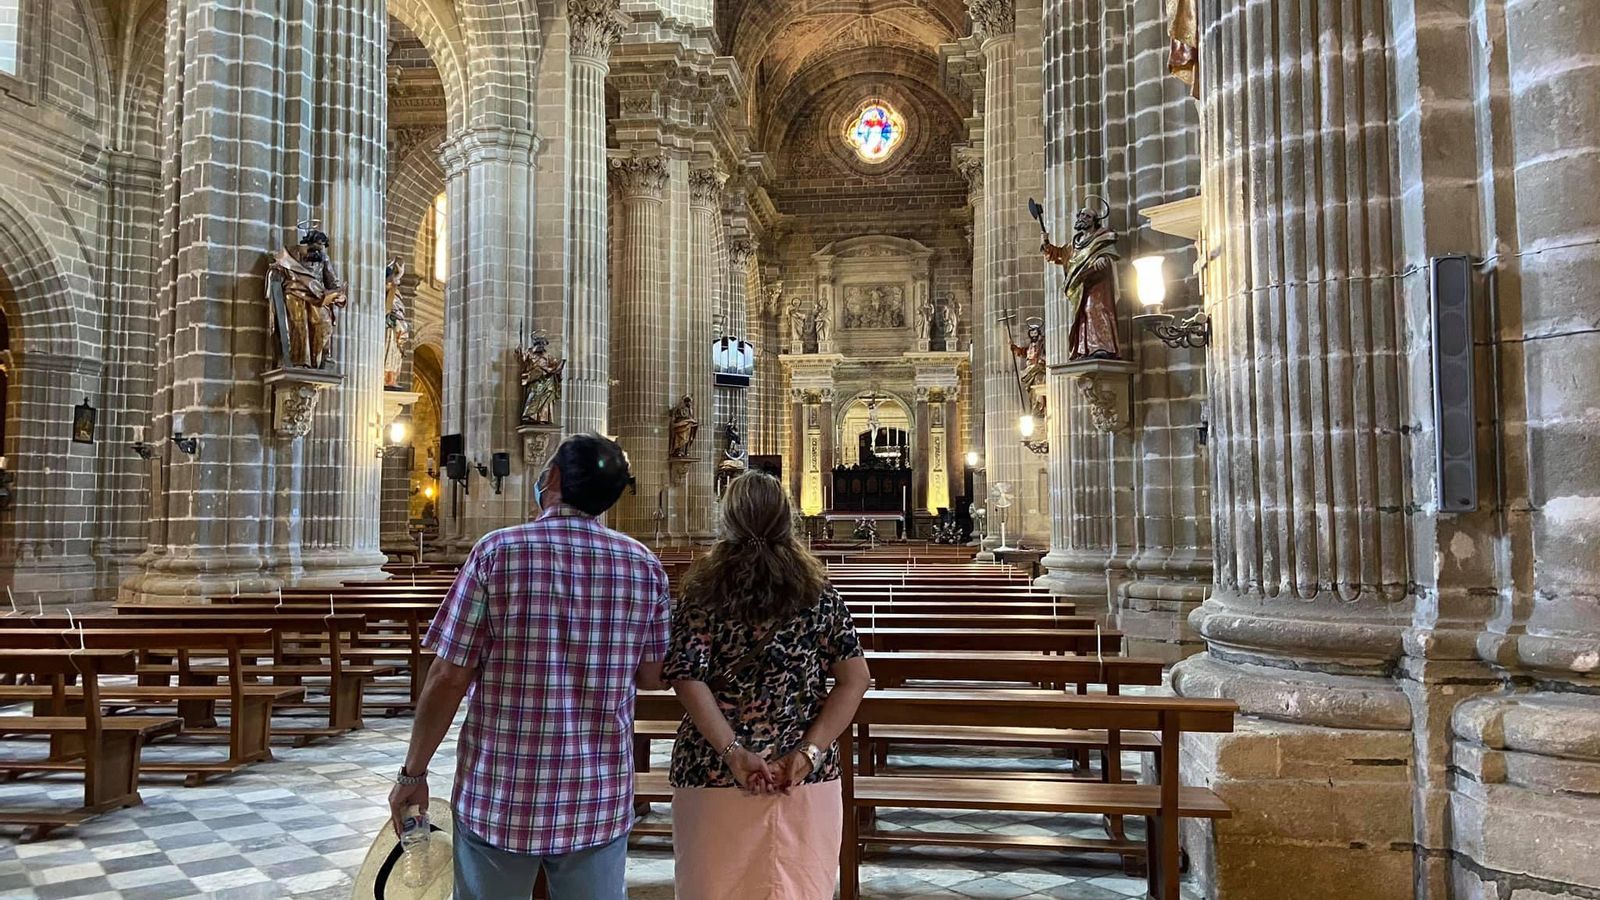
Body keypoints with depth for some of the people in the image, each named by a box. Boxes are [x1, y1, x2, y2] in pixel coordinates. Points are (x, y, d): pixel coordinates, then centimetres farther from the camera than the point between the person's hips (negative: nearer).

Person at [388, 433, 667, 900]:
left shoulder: (497, 551, -10)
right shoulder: (645, 566, -2)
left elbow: (447, 678, -9)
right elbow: (652, 678, 6)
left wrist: (413, 773, 2)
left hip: (500, 793, -2)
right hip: (600, 799, 2)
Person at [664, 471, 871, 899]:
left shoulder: (702, 593, -2)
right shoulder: (819, 593, 3)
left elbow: (687, 679, -13)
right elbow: (854, 679, -3)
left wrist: (732, 751, -15)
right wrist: (810, 752, -8)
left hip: (714, 774, -1)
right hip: (808, 777, 2)